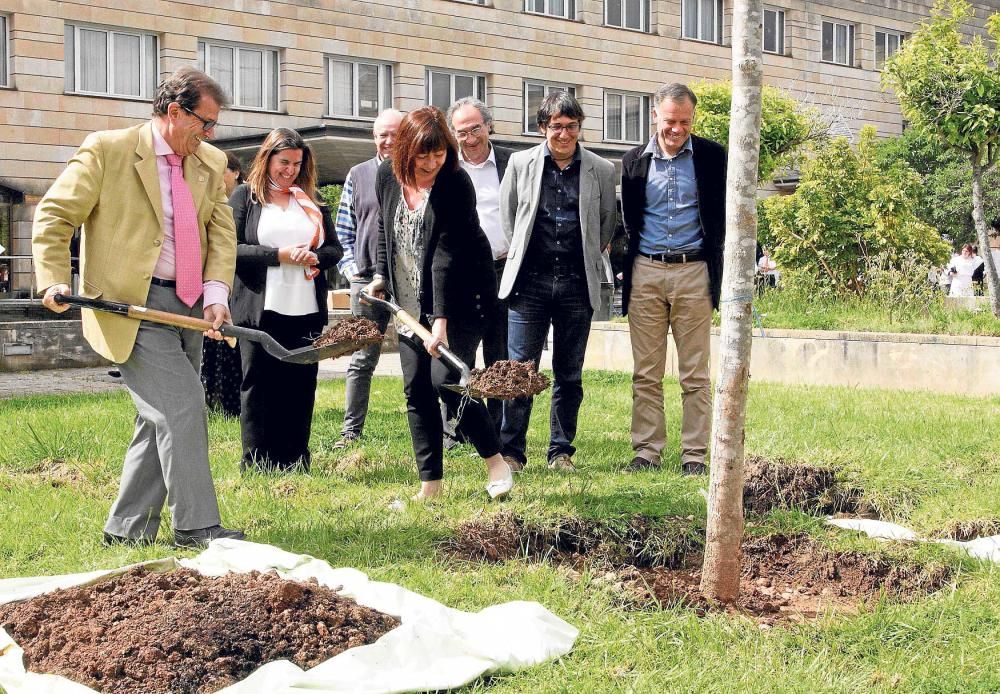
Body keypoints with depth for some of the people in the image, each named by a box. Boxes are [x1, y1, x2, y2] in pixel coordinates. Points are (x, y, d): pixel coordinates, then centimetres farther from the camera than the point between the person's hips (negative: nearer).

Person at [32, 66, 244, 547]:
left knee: (161, 419, 11)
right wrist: (54, 282, -15)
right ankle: (196, 527, -5)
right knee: (182, 408, -13)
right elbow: (53, 217, -4)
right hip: (132, 306, -7)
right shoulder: (107, 150, -7)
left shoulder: (211, 164, 10)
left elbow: (222, 233, 8)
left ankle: (127, 527, 23)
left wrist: (216, 294, -7)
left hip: (189, 307, 7)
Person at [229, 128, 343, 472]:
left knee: (301, 386, 5)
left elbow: (335, 248, 15)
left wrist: (314, 257, -8)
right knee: (259, 387, 1)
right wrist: (279, 255, -15)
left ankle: (295, 462, 12)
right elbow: (231, 249, -6)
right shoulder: (245, 196, 4)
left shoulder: (311, 199, 16)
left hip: (306, 312, 4)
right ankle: (257, 463, 8)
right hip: (260, 311, -4)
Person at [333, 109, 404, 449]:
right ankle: (351, 430, 9)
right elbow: (344, 229, 14)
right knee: (362, 359, 4)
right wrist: (349, 266, 3)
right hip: (367, 279, 1)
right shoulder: (358, 175, 11)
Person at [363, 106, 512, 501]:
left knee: (445, 379, -17)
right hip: (411, 302, 6)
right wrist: (381, 275, 11)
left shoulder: (456, 184, -20)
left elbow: (446, 255, -26)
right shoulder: (388, 177, -3)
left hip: (459, 298, -6)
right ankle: (430, 484, 10)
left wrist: (441, 319, -30)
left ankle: (495, 461, 2)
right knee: (416, 390, 3)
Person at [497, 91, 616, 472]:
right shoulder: (521, 163, 4)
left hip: (577, 284, 1)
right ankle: (510, 451, 4)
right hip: (529, 281, 0)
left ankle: (561, 452, 16)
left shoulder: (602, 170, 3)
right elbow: (507, 216, 15)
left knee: (569, 374, 7)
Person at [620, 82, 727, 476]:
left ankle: (694, 454, 7)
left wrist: (719, 272, -2)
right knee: (646, 372, 4)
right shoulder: (634, 162, 8)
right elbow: (626, 222, 13)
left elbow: (723, 215, 5)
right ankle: (647, 451, 11)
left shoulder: (711, 157, 2)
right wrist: (624, 273, 7)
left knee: (695, 373, 2)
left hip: (694, 271, -2)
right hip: (645, 272, 2)